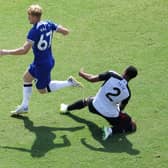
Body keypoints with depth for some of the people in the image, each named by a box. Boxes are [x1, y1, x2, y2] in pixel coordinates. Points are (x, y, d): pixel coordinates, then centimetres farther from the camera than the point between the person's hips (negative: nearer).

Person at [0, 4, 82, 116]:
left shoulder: (34, 32, -27)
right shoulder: (49, 24, -6)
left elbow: (24, 50, -32)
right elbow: (66, 31, -2)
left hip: (42, 65, -9)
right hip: (49, 60, 9)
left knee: (43, 90, 12)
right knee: (27, 77, 22)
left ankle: (69, 83, 3)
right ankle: (24, 106, 30)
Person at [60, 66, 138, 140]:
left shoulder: (111, 75, -21)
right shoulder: (127, 93, -16)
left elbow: (91, 79, -16)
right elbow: (121, 109, -1)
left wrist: (82, 73, 5)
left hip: (94, 107, 3)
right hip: (110, 114, -3)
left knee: (87, 100, 38)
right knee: (132, 126, 13)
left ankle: (67, 108, 60)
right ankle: (111, 130, -10)